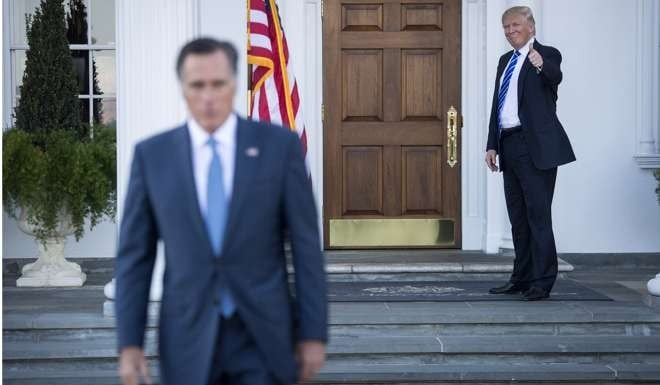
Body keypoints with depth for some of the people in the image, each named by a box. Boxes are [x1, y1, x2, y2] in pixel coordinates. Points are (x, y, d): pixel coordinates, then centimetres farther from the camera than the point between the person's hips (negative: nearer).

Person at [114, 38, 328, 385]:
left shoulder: (278, 144, -3)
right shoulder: (152, 154, 1)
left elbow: (305, 245, -2)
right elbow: (134, 255, 3)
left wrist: (314, 333, -3)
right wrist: (129, 343, -2)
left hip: (262, 335, -1)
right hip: (188, 338, 2)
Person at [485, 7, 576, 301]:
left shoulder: (547, 55, -3)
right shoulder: (505, 61, 19)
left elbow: (555, 76, -27)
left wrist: (541, 65, -49)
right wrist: (492, 145, 13)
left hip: (536, 146, -8)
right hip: (509, 145, 8)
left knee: (538, 214, -8)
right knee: (518, 218, 13)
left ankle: (542, 282, -5)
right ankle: (522, 278, 21)